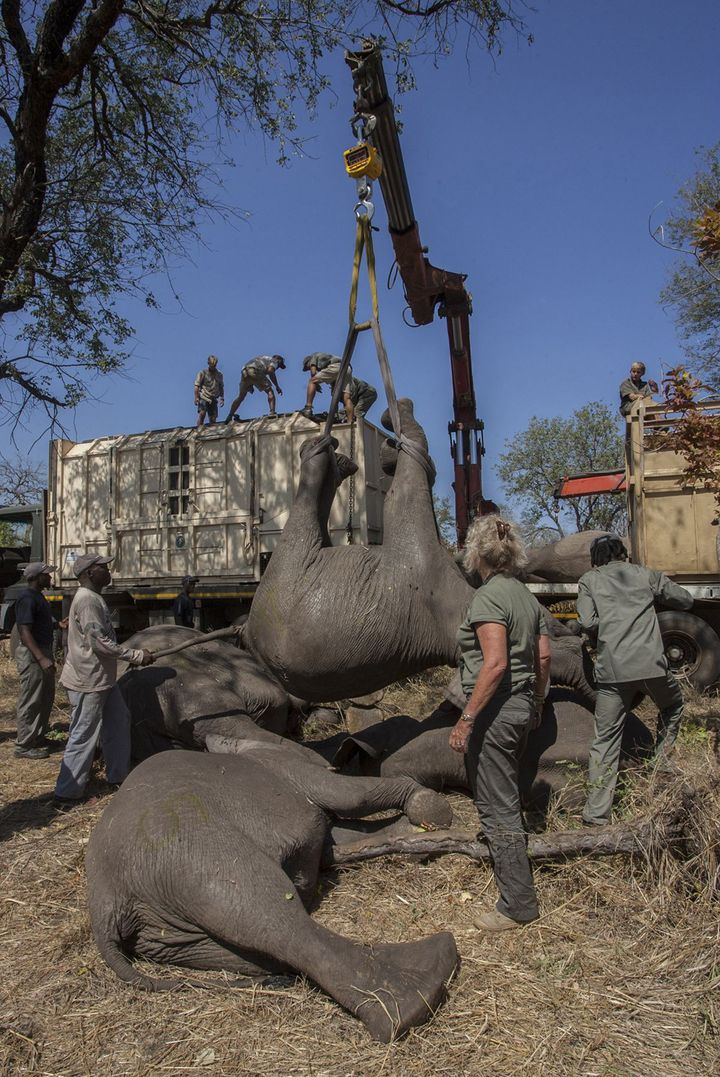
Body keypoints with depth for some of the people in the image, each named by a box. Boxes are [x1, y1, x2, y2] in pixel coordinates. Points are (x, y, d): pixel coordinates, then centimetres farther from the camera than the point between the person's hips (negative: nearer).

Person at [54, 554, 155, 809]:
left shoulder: (94, 598, 12)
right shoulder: (87, 600, -21)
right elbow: (100, 642, -26)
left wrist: (131, 656, 15)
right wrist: (137, 656, -20)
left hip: (102, 678, 10)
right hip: (87, 681, -10)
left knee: (119, 721, 18)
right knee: (84, 735, -1)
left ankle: (118, 775, 30)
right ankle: (67, 794, 10)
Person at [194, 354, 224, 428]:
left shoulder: (219, 375, 14)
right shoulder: (203, 373, 1)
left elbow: (221, 388, 19)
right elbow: (197, 386, -3)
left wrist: (222, 398, 7)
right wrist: (196, 398, -12)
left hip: (213, 400, 4)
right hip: (203, 398, -4)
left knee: (213, 418, -2)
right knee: (202, 413, -24)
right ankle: (199, 429, -21)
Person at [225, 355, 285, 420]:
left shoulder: (263, 357, 41)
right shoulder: (274, 361, 19)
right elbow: (270, 370, -5)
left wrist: (250, 385, 32)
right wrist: (277, 386, -1)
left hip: (245, 371, 7)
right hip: (255, 371, -7)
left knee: (240, 397, 17)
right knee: (270, 392, 0)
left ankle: (229, 416, 17)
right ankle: (272, 413, -17)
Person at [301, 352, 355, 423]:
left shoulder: (314, 356, 23)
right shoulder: (326, 357, 43)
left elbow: (313, 372, 6)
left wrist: (316, 385, 18)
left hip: (336, 367, -7)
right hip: (348, 368, 7)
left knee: (312, 382, 3)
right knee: (346, 398, -2)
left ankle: (308, 408, -9)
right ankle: (350, 423, -14)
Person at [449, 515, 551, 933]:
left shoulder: (489, 596, -18)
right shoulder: (527, 596, 8)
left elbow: (495, 664, -26)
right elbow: (544, 656, 12)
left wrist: (466, 719, -23)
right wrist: (537, 704, 24)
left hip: (494, 710, -10)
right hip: (521, 706, 10)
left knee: (497, 808, 2)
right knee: (507, 797, 26)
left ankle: (519, 905, 12)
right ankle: (517, 878, 45)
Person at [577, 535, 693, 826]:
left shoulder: (589, 580, 9)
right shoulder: (646, 575, 13)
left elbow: (588, 622, -4)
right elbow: (685, 600, 22)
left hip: (612, 669, 0)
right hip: (651, 664, 1)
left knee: (605, 740, 6)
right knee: (672, 706, 33)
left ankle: (596, 813, 5)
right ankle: (662, 763, 27)